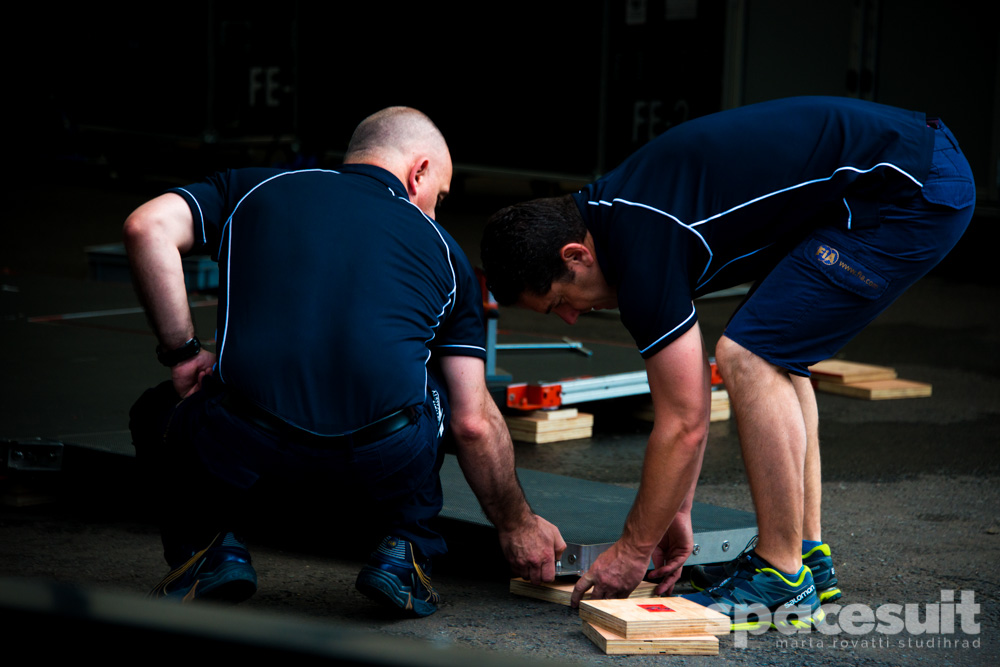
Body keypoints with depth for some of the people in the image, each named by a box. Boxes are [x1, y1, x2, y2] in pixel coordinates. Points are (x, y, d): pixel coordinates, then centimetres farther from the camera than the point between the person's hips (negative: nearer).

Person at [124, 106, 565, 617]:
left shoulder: (255, 189, 23)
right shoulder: (439, 245, 23)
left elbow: (147, 227, 4)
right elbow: (474, 421, 21)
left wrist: (183, 353, 13)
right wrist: (517, 527, 34)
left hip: (242, 450, -1)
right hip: (390, 459, 1)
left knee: (160, 414, 34)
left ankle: (210, 548, 12)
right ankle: (405, 549, 20)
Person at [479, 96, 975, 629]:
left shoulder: (641, 246, -17)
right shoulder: (615, 209, 12)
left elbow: (684, 424, -11)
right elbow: (685, 397, 21)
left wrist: (634, 549, 1)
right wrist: (677, 514, 23)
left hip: (910, 194, -10)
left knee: (750, 358, -10)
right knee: (773, 355, 18)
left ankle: (784, 579, -1)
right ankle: (807, 554, 22)